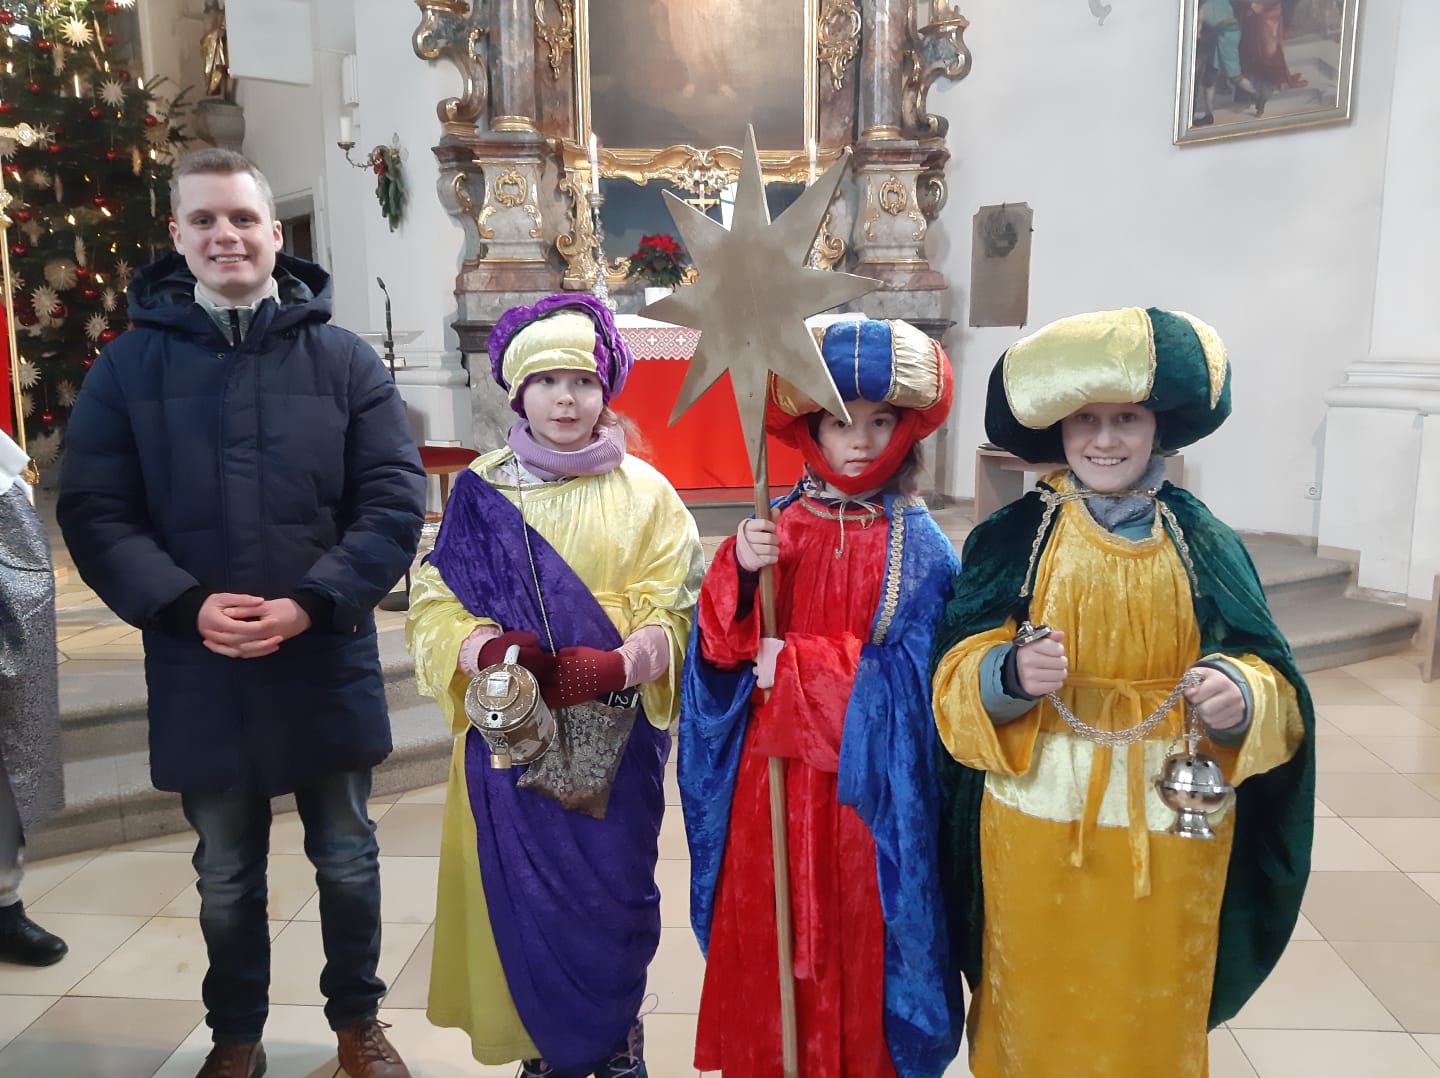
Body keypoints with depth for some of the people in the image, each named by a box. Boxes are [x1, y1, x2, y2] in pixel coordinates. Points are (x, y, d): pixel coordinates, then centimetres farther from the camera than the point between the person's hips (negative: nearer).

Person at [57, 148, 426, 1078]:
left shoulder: (344, 359, -1)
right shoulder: (127, 365, 2)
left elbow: (395, 501, -6)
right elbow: (93, 513, -2)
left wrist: (309, 604, -18)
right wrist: (186, 606, -17)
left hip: (327, 664, 0)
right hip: (198, 672, 1)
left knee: (348, 860, 15)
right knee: (227, 877, 17)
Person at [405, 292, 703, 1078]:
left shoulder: (643, 492, -2)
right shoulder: (482, 490, 2)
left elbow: (672, 614, -7)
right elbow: (436, 601, -2)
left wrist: (608, 667, -25)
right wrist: (486, 651, -22)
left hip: (613, 740, 0)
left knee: (611, 894, 8)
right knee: (524, 897, 7)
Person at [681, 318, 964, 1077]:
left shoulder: (922, 548, -6)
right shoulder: (775, 527, 1)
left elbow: (910, 678, -11)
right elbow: (718, 644, -4)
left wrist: (794, 665, -13)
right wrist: (740, 572, -22)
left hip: (868, 782, -2)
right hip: (770, 775, 2)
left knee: (858, 945, 10)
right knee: (764, 939, 11)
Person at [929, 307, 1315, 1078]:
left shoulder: (1203, 542, -2)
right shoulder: (1010, 536, -6)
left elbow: (1265, 679, 0)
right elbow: (959, 672, -7)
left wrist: (1238, 697, -22)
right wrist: (1011, 674, -28)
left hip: (1170, 829, 2)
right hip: (1037, 824, -1)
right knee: (1037, 1015, 15)